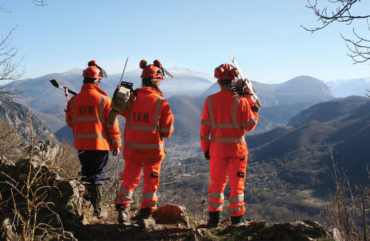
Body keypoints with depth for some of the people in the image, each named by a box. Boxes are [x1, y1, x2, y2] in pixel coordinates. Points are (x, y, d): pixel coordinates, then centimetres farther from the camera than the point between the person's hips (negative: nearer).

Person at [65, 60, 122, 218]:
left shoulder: (74, 100, 2)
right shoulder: (103, 99, -10)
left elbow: (70, 122, 11)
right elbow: (112, 124, -7)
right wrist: (116, 144, 1)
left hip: (81, 144, 4)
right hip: (100, 144, -4)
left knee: (86, 174, 18)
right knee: (97, 176, 4)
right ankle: (97, 209, 6)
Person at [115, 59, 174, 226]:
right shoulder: (161, 103, -13)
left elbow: (123, 111, 17)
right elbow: (167, 131, -7)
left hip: (132, 148, 2)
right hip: (152, 149, -2)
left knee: (129, 179, 16)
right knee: (151, 181, 12)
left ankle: (122, 209, 12)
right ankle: (146, 214, 14)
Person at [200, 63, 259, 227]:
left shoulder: (210, 101, -3)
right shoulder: (240, 101, -11)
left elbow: (204, 127, -1)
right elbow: (250, 126, -6)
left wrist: (205, 149, 8)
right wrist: (254, 108, 9)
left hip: (217, 148, 2)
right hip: (237, 148, -2)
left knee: (217, 183, 14)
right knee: (237, 184, 9)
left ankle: (214, 218, 17)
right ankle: (236, 220, 15)